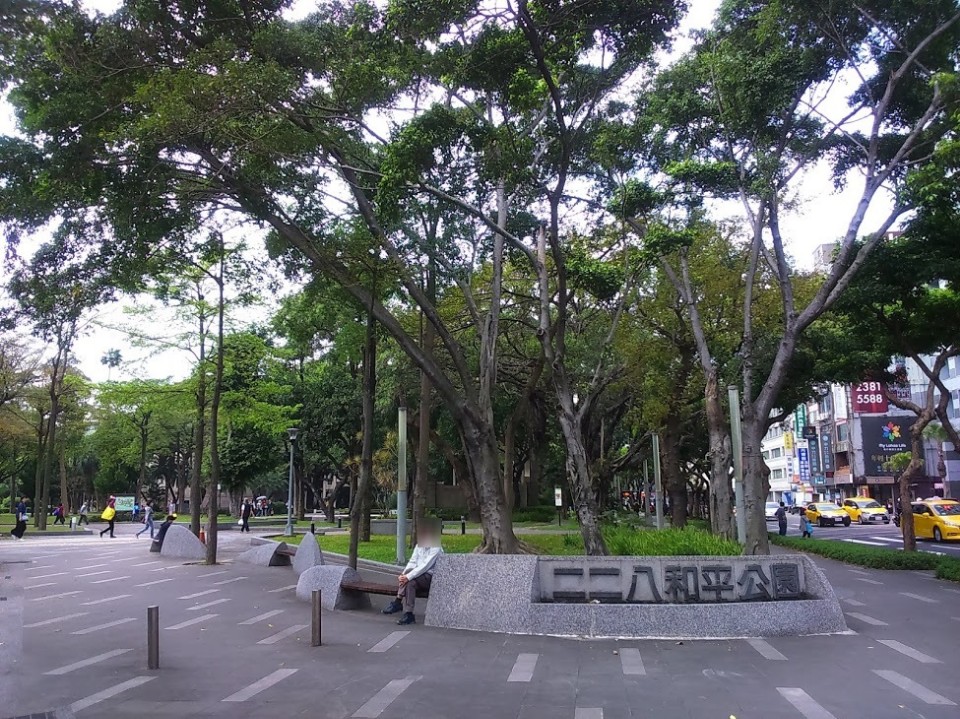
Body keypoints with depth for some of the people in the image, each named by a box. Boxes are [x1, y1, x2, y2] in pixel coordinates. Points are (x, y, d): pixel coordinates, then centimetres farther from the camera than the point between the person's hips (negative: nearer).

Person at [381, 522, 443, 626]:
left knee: (409, 580, -31)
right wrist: (403, 574, -13)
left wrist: (408, 576, -28)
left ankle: (398, 603, -19)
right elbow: (412, 562, 6)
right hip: (419, 577, 6)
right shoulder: (419, 546, 14)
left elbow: (425, 566, -21)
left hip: (430, 579, -6)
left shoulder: (436, 549, -11)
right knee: (410, 583, -28)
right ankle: (408, 615, -31)